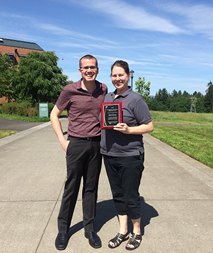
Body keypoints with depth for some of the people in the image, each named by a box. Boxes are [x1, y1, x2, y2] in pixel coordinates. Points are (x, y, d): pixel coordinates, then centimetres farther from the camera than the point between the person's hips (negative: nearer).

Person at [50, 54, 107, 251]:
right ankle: (63, 229, 26)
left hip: (97, 145, 3)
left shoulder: (104, 90, 2)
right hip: (76, 144, -2)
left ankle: (89, 228, 27)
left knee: (91, 188, 12)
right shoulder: (69, 90, -7)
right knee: (71, 187, 7)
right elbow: (54, 115, 2)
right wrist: (62, 141, -5)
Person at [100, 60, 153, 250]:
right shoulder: (107, 97, 9)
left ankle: (137, 232, 31)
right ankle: (123, 231, 34)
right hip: (109, 156, 6)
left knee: (131, 196, 7)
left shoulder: (135, 99, -8)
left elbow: (149, 126, -8)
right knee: (118, 195, 16)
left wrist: (128, 130, -21)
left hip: (130, 156, -5)